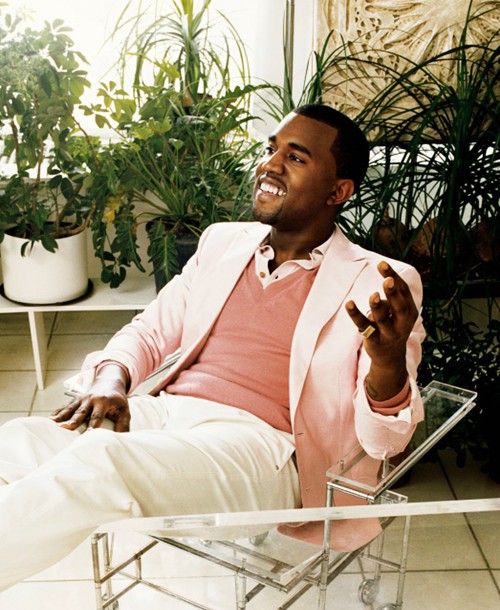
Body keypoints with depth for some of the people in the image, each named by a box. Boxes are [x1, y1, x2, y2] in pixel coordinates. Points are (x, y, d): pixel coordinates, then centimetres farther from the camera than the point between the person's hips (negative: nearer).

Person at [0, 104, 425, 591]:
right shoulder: (222, 242, 18)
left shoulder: (379, 283, 2)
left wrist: (389, 360, -28)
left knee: (99, 464, -33)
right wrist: (111, 379, -1)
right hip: (162, 413, 5)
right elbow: (149, 332, 23)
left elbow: (383, 440, -4)